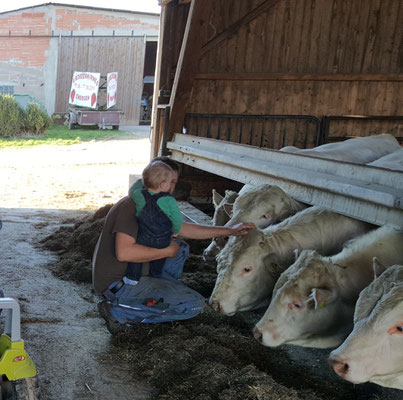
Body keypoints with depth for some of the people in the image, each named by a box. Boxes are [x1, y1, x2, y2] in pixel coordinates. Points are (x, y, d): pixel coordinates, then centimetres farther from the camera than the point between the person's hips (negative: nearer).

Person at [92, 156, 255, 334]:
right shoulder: (131, 205, -20)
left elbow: (184, 229, 20)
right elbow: (123, 252, -31)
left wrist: (230, 230, 17)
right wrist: (166, 251, -19)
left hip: (132, 273, 10)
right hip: (116, 284, -10)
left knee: (180, 248, 17)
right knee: (194, 304, -11)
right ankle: (119, 311, -10)